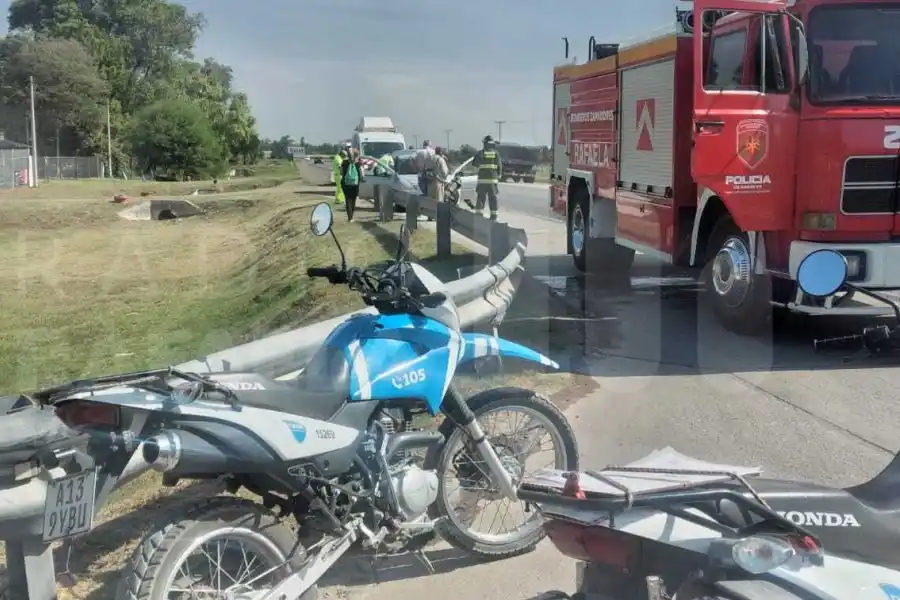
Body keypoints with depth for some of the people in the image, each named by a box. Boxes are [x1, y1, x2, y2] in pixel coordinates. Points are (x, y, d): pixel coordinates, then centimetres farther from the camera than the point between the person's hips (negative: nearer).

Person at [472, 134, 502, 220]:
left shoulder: (480, 153, -3)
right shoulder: (496, 154, 2)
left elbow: (474, 163, 7)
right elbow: (499, 167, 4)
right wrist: (498, 176, 17)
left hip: (482, 180, -1)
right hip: (493, 179, 1)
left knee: (480, 198, 5)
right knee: (493, 198, 6)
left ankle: (478, 215, 4)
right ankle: (493, 216, 4)